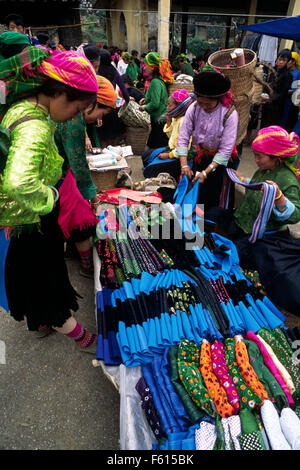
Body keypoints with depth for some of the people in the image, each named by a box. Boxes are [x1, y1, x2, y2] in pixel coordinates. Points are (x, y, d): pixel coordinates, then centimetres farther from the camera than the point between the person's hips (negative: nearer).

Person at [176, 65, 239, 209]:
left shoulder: (229, 114, -22)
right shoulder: (194, 108, -13)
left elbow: (226, 149, -23)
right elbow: (183, 137, -14)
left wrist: (206, 172, -29)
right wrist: (184, 164, -24)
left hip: (220, 160, -3)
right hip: (199, 158, 3)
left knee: (216, 200, 6)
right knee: (195, 197, 12)